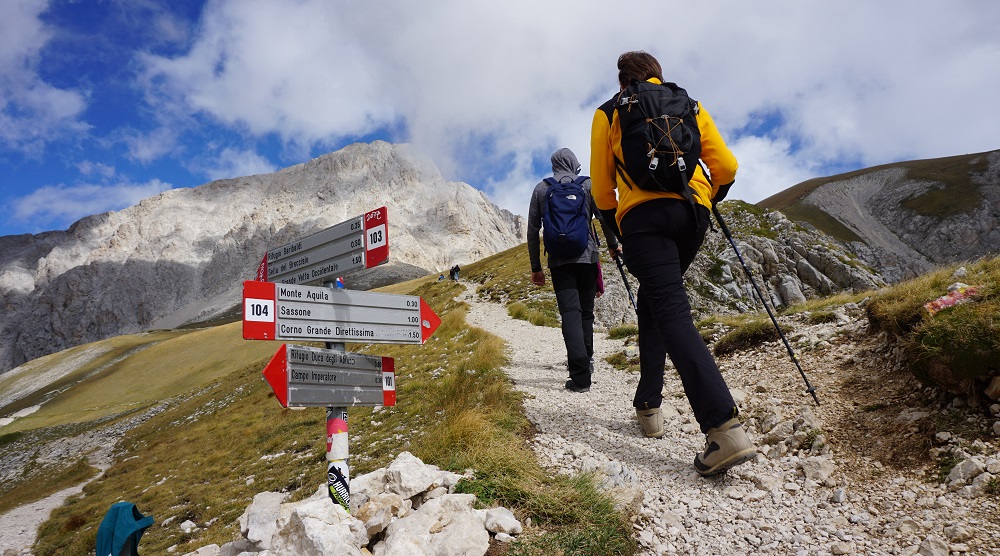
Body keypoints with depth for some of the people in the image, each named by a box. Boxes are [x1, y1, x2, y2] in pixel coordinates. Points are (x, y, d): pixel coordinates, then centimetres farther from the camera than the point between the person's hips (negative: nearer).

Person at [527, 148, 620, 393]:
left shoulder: (541, 189, 9)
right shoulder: (587, 185, 5)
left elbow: (532, 230, 7)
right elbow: (605, 217, -1)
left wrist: (536, 267, 12)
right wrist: (613, 245, 16)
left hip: (559, 260, 0)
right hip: (587, 256, 0)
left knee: (570, 312, -7)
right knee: (586, 311, 15)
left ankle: (580, 375, -17)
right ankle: (586, 360, 28)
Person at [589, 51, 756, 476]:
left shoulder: (609, 113, 16)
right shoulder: (691, 106, 22)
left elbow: (601, 185, 13)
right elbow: (726, 167, 12)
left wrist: (614, 228, 27)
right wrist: (705, 203, 29)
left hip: (643, 214, -4)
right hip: (693, 213, 4)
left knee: (672, 312, -14)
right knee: (653, 301, 19)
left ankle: (725, 428, -27)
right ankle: (648, 406, 19)